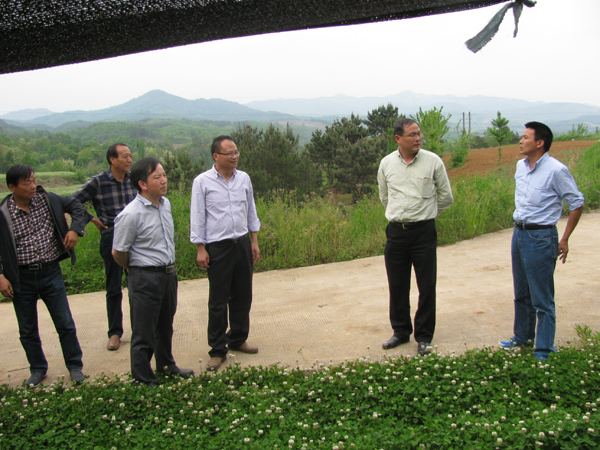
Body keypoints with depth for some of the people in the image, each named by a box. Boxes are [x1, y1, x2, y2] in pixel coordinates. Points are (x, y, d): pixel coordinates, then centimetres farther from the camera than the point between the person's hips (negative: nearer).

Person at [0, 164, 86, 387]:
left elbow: (75, 205, 11)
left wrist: (75, 229, -3)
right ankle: (38, 369, 33)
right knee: (27, 330, 13)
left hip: (51, 272, 1)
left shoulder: (47, 200, -4)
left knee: (65, 324, 6)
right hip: (21, 278, 0)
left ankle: (75, 366, 23)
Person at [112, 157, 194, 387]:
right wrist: (136, 270, 3)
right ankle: (144, 381, 21)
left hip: (169, 274, 7)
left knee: (165, 325, 24)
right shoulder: (130, 215, -21)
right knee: (144, 333, 5)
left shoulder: (165, 204, 3)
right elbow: (118, 252, -12)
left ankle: (166, 365, 43)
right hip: (145, 279, -7)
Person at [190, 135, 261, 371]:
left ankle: (238, 339, 30)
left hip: (242, 244, 5)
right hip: (218, 247, -5)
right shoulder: (202, 182, -7)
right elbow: (197, 217, -5)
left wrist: (254, 241, 12)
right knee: (218, 301, 1)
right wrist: (200, 249, -8)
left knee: (242, 296, 12)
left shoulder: (244, 178, 6)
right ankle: (217, 350, 12)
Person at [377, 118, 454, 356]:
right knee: (397, 285, 10)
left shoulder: (433, 161, -3)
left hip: (424, 231, -2)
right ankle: (401, 331, 28)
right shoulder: (387, 163, 3)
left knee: (427, 286, 3)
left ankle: (424, 337, 18)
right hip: (396, 231, 2)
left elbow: (446, 196, 8)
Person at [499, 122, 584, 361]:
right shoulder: (521, 166, 7)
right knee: (521, 294, 19)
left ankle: (544, 350, 10)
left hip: (541, 237, -7)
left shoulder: (556, 170, -15)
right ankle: (522, 336, 36)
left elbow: (577, 203, -8)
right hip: (518, 233, 7)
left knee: (542, 299, 0)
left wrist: (564, 239, -6)